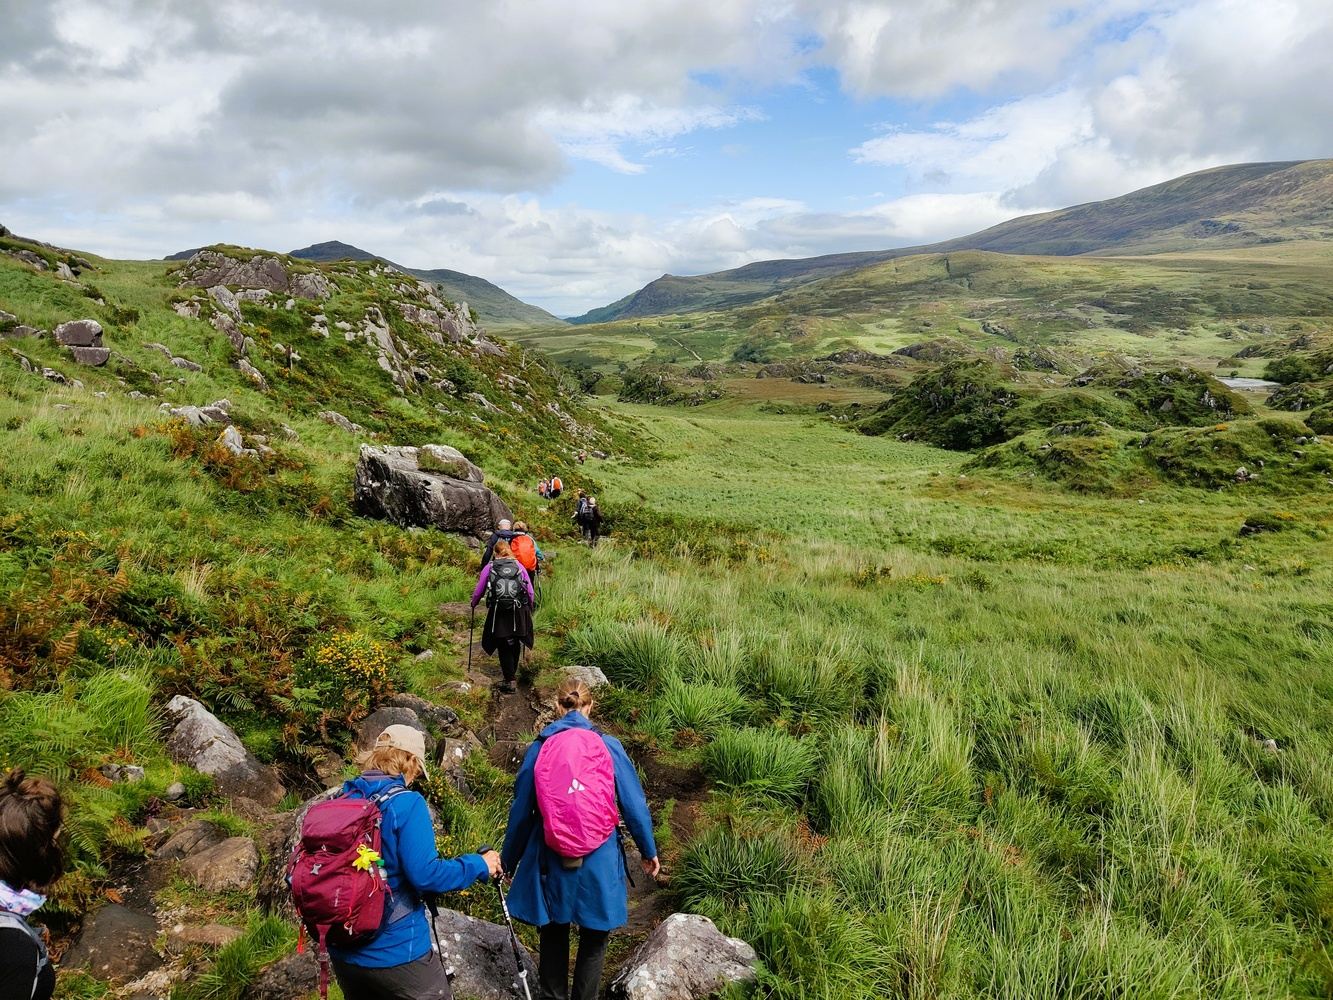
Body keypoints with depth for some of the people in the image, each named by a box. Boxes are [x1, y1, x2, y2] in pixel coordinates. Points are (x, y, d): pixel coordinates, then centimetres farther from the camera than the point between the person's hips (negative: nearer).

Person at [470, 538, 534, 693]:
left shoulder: (489, 567, 4)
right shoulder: (519, 566, 8)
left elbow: (479, 592, 8)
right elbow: (531, 592, 6)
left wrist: (474, 603, 28)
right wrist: (529, 608, 23)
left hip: (499, 613, -2)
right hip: (519, 613, 2)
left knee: (504, 647, 7)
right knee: (515, 643, 20)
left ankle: (510, 681, 3)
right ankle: (512, 672, 36)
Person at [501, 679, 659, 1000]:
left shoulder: (539, 748, -5)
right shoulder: (608, 746, -8)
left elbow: (521, 810, 1)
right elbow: (634, 804, -4)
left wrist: (508, 860, 14)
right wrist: (649, 851, 10)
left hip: (551, 861, 1)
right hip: (599, 862, -1)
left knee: (553, 937, 20)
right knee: (593, 940, 17)